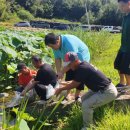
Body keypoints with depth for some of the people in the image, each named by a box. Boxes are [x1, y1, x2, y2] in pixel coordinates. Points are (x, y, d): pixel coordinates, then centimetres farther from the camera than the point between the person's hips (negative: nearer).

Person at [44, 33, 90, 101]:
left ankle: (77, 95, 11)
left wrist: (62, 72, -34)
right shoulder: (56, 45, -16)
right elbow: (57, 59, -10)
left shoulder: (69, 42, -39)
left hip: (81, 59, -6)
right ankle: (68, 94, 16)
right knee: (69, 76, 4)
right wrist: (58, 72, -21)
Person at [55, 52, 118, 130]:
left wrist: (61, 89, 2)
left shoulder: (82, 69, -23)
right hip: (102, 88, 11)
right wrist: (65, 84, 20)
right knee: (84, 99, 17)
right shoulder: (83, 64, 5)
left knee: (86, 105, -17)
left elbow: (74, 85, -12)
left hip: (108, 92, -11)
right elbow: (76, 82, 20)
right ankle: (89, 122, 28)